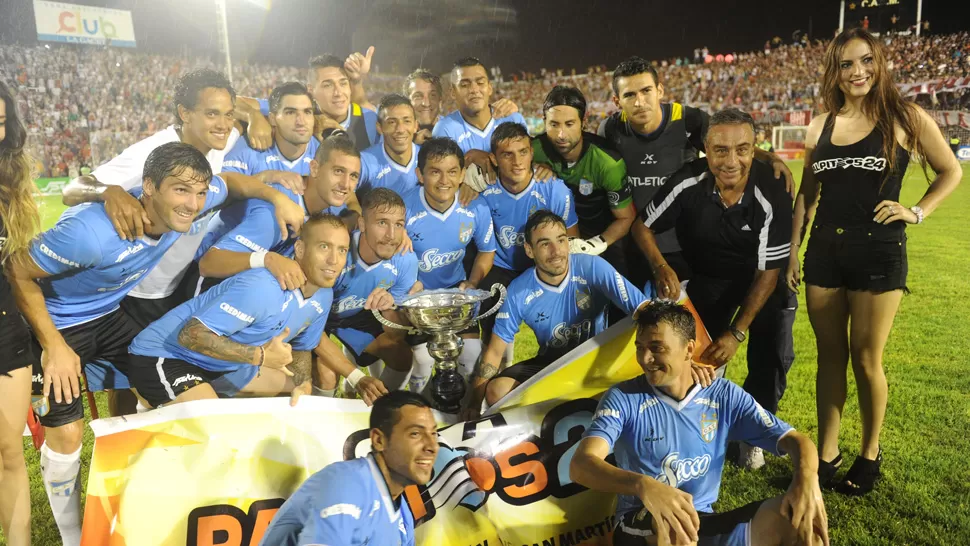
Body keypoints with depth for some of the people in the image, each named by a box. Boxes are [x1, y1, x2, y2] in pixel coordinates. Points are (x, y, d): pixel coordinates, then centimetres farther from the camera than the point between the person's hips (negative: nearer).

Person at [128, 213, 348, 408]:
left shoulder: (323, 296, -4)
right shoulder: (262, 287, -33)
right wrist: (260, 355, -29)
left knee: (300, 390, 12)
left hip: (223, 364, 9)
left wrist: (302, 384, -9)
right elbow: (190, 336, -33)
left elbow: (302, 347, 11)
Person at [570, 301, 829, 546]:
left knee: (800, 515, -19)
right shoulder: (623, 398, -10)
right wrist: (643, 485, -44)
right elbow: (580, 465, -24)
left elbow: (795, 439, -1)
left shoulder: (724, 395, 0)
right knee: (674, 525, -38)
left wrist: (806, 477, -26)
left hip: (705, 524, 3)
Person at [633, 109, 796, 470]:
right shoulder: (687, 184, -25)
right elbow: (643, 226, -10)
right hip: (708, 278, 1)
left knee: (774, 355, -10)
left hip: (762, 278, -1)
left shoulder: (771, 196, -28)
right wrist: (662, 268, -30)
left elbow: (768, 273, -21)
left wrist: (736, 333, -23)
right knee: (699, 355, -7)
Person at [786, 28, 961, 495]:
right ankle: (826, 453, 21)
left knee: (866, 360, 4)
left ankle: (870, 454, 24)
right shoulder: (820, 127, 7)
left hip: (879, 252, -3)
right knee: (830, 356, 10)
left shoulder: (905, 118, -2)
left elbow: (951, 172, 8)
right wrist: (791, 252, 8)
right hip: (824, 251, 3)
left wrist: (917, 212, -6)